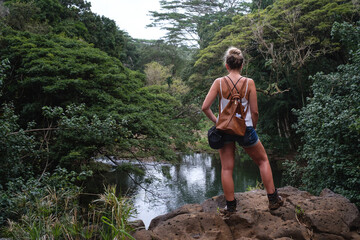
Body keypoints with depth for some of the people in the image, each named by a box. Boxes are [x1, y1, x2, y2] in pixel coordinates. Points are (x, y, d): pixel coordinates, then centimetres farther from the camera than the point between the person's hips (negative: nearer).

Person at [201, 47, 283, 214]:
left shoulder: (219, 82, -7)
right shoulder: (249, 83, -9)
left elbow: (205, 107, -10)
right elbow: (254, 112, -8)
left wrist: (215, 120, 6)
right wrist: (253, 127, 9)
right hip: (245, 129, -1)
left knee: (226, 168, 10)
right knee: (263, 160, 18)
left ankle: (230, 205, 16)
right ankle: (273, 199, 21)